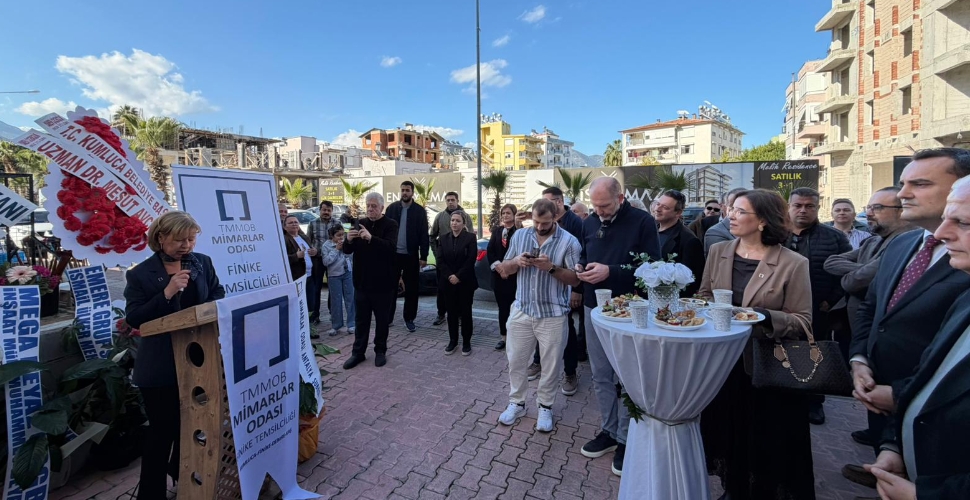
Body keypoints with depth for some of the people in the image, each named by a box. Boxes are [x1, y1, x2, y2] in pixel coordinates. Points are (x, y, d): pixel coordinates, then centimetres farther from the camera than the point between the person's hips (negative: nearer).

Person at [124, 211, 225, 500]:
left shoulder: (203, 263, 3)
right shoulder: (140, 274, -7)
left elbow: (218, 297, 10)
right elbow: (134, 319, -11)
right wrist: (166, 294, -23)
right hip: (160, 367, -4)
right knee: (162, 430, 5)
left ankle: (182, 473, 44)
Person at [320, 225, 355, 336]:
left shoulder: (346, 242, 1)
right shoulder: (326, 245, -4)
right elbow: (326, 261, -12)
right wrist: (336, 249, -12)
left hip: (347, 273, 2)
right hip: (334, 275, -2)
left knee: (350, 298, 3)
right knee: (336, 301, 2)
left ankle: (352, 325, 11)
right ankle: (336, 326, 16)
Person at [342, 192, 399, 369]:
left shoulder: (390, 224, -8)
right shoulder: (360, 223, 6)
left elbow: (391, 247, -26)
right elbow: (347, 250, 3)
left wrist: (371, 238, -39)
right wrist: (349, 240, -20)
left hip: (382, 282, -4)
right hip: (362, 281, 4)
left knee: (382, 319, 10)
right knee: (361, 319, 13)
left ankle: (380, 351, 25)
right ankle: (358, 352, 25)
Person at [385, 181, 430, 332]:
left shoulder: (420, 210, -1)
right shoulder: (392, 208, 3)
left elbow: (424, 234, -3)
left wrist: (424, 256, -8)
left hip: (411, 255, -1)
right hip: (393, 254, 1)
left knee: (411, 289, 6)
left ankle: (409, 319, 18)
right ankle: (388, 317, 20)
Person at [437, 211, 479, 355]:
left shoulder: (470, 237, -4)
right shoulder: (444, 238, 7)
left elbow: (471, 260, -12)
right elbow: (440, 260, 1)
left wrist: (458, 276, -15)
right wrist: (449, 276, -12)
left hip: (465, 282, -3)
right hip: (448, 282, 3)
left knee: (465, 312, 4)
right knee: (451, 312, 9)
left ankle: (466, 342, 16)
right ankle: (452, 341, 22)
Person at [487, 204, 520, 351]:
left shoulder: (520, 231, -9)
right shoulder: (496, 231, 10)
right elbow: (489, 251, 4)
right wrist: (498, 267, -9)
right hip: (498, 275, 5)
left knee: (515, 308, 1)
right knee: (502, 307, 12)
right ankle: (504, 337, 23)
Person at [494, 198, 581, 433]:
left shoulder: (569, 241, -8)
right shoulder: (519, 235, 3)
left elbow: (575, 279, -9)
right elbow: (504, 271, 6)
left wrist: (552, 268, -24)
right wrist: (516, 261, -15)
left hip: (553, 315, -3)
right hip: (521, 311, 3)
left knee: (551, 364, 10)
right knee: (516, 360, 13)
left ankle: (545, 407, 31)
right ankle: (516, 403, 33)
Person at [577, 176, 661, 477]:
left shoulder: (643, 222, -10)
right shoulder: (590, 223, 7)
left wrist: (611, 272, -24)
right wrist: (580, 267, -5)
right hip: (594, 308, 6)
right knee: (600, 375, 14)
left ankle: (626, 438, 22)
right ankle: (608, 430, 31)